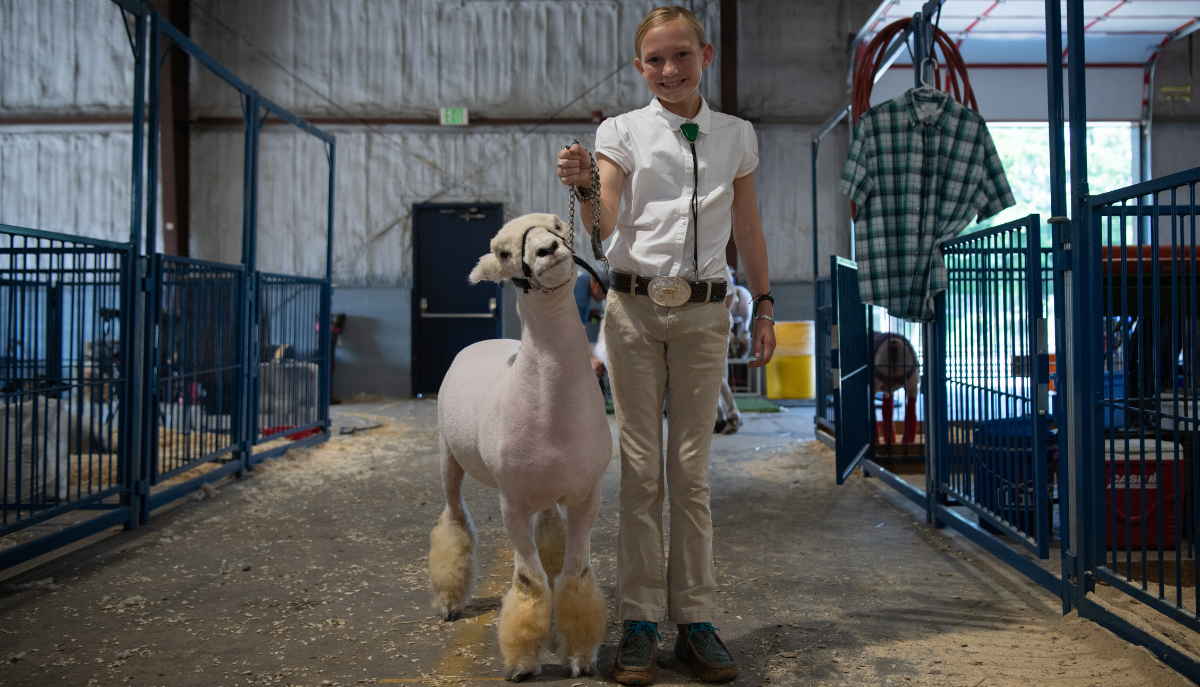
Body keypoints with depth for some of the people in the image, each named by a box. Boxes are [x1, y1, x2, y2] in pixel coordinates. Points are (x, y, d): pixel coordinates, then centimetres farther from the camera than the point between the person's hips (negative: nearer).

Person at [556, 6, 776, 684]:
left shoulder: (737, 136, 11)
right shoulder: (623, 131, 4)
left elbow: (748, 228, 16)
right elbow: (606, 226, -6)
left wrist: (764, 306, 13)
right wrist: (584, 186, -26)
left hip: (703, 310, 1)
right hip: (636, 306, -1)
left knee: (691, 469, 4)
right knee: (641, 467, 1)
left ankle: (697, 620, 12)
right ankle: (641, 622, 10)